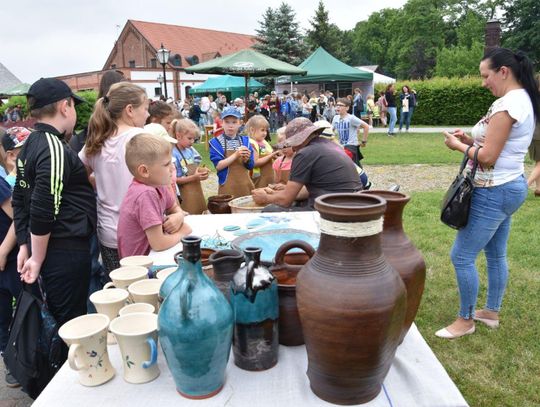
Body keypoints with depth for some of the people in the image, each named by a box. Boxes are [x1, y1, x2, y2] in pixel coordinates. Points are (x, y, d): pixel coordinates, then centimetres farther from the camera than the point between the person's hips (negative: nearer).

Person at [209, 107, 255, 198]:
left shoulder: (245, 141, 4)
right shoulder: (216, 142, -4)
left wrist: (246, 159, -16)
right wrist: (236, 155, -21)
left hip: (245, 185, 3)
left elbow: (250, 166, 5)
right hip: (228, 186, -3)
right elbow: (218, 165, -14)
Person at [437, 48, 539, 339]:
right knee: (495, 255, 19)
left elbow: (487, 158, -22)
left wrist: (459, 146, -7)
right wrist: (471, 140, 5)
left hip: (494, 193, -11)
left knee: (461, 257, -1)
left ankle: (465, 320, 14)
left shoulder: (506, 104, -21)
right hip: (509, 187, 11)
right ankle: (491, 312, 34)